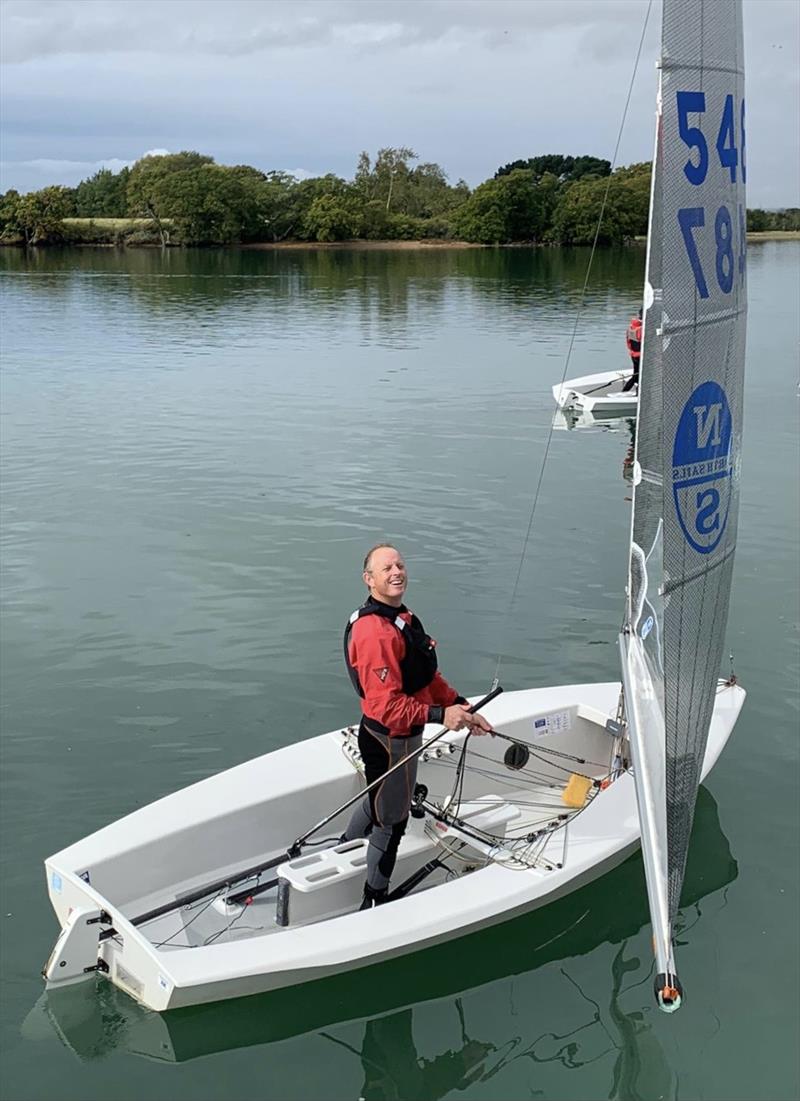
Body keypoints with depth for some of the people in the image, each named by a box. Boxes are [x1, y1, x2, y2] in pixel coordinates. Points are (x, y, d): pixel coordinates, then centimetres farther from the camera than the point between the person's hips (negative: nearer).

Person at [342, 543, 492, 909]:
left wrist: (462, 708, 3)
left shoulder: (402, 618, 6)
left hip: (402, 735, 10)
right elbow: (386, 706, -33)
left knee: (378, 802, 29)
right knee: (391, 822, 8)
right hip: (390, 741, -10)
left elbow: (428, 676, 12)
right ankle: (374, 904, 27)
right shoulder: (375, 632, -29)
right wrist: (440, 715, -36)